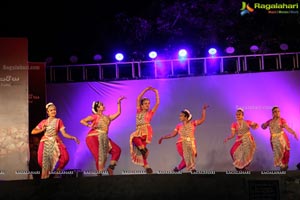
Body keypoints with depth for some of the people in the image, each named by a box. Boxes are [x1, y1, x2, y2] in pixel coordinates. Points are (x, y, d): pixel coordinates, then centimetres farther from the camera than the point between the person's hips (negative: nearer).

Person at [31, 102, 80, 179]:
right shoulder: (44, 122, 10)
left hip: (56, 142, -1)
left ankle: (57, 172, 5)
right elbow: (33, 132, 11)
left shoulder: (59, 121, 6)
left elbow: (64, 134, -1)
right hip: (46, 143, 1)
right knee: (43, 161, -14)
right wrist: (42, 130, -4)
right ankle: (45, 176, 14)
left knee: (65, 158, -20)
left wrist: (73, 137, -15)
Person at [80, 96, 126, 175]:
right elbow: (82, 121, -3)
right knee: (98, 155, -19)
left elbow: (118, 113, 18)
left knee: (117, 150, -4)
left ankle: (110, 168, 2)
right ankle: (99, 173, -4)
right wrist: (89, 125, -18)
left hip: (104, 138, 6)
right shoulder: (95, 116, 1)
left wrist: (119, 103, 17)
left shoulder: (107, 118, 17)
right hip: (93, 137, -6)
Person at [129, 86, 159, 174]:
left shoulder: (150, 112, 10)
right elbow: (138, 99, 16)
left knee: (133, 137, -32)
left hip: (146, 131, -4)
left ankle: (143, 149, -14)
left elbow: (157, 103, 5)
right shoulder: (139, 112, 17)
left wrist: (156, 92, 10)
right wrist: (146, 90, 17)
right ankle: (147, 167, 1)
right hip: (139, 131, 4)